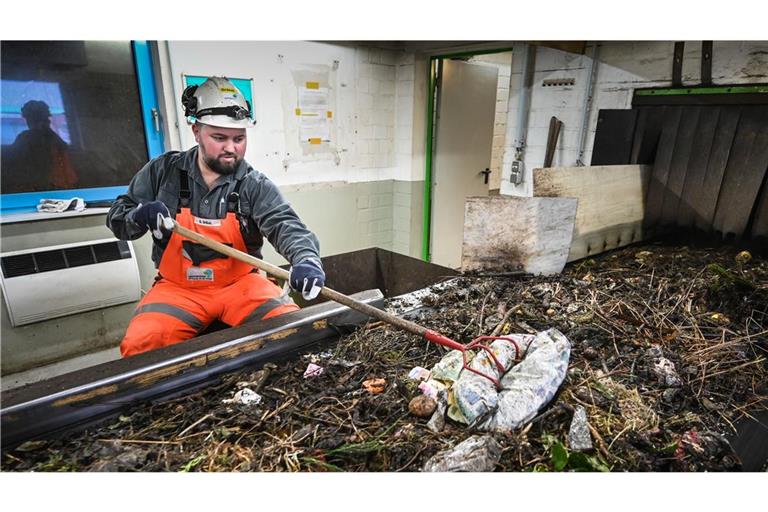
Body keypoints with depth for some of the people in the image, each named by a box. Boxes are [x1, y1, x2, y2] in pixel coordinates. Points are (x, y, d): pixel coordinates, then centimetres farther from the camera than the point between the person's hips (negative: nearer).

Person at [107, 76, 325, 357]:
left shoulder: (256, 186, -5)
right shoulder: (163, 171, 1)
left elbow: (286, 225, -21)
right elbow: (116, 218, 9)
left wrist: (306, 259, -44)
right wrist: (140, 216, -17)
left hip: (240, 284, 0)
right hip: (178, 287, 1)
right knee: (141, 344, -25)